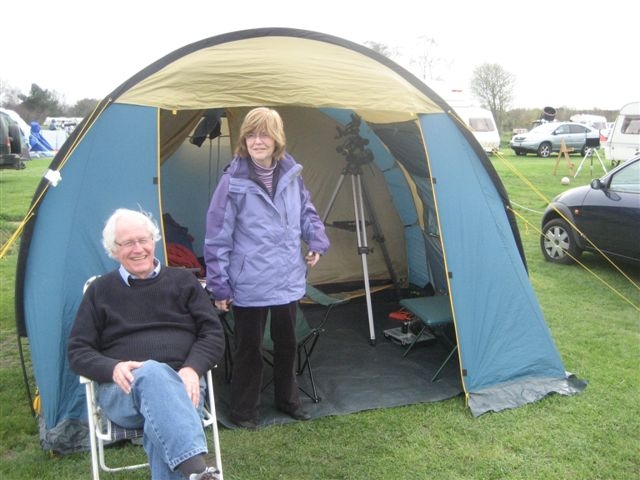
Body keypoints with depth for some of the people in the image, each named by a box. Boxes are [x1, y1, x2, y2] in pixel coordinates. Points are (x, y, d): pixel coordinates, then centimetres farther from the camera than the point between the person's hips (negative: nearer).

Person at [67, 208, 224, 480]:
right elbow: (77, 351, 10)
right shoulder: (100, 291, 15)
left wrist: (192, 369, -12)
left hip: (180, 384, 2)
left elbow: (213, 335, 10)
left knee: (164, 427, -37)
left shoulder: (182, 281, 15)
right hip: (124, 389, -1)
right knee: (152, 373, -40)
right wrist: (113, 369, -12)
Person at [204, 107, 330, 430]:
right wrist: (219, 285, -11)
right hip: (249, 285, -5)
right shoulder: (233, 182, -15)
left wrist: (317, 242, 1)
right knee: (249, 349, 9)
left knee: (286, 343, 20)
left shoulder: (291, 174, -1)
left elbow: (306, 212, 17)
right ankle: (243, 411, 28)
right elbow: (217, 237, -12)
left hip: (288, 280, 5)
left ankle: (287, 399, 40)